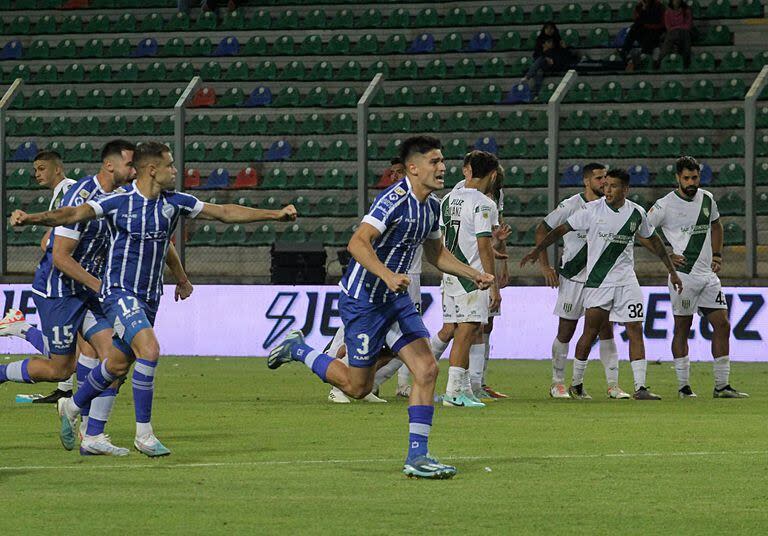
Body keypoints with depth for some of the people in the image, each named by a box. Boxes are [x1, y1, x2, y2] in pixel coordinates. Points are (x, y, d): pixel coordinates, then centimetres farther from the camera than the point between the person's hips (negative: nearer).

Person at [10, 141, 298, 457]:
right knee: (149, 350, -24)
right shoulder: (118, 202, -14)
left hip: (150, 297, 6)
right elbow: (74, 214, -23)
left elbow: (224, 213, 7)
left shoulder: (174, 203, 2)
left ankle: (72, 407, 38)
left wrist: (275, 215, 4)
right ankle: (144, 433, -16)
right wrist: (32, 218, -40)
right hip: (120, 292, -6)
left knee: (118, 365, 13)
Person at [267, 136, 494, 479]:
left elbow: (436, 254, 22)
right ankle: (297, 350, 25)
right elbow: (357, 243, -30)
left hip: (395, 298, 8)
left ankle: (417, 456, -4)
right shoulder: (395, 200, -22)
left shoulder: (431, 206, 6)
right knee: (358, 386, 2)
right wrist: (387, 274, -43)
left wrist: (473, 274, 11)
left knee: (426, 369, -7)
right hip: (363, 299, -8)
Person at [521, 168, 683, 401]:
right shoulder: (592, 210, -5)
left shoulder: (636, 213, 4)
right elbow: (561, 229, -1)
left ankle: (640, 388, -7)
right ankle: (576, 385, 15)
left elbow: (653, 240, 19)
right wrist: (537, 250, -11)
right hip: (597, 281, -3)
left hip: (627, 281, 3)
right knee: (591, 332, 0)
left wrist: (672, 271, 21)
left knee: (635, 330, -6)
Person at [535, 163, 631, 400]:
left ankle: (613, 384, -2)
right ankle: (557, 383, 15)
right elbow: (542, 231, -3)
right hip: (573, 278, -3)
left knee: (606, 328, -3)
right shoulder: (571, 206, -10)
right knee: (566, 331, 2)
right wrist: (545, 266, -7)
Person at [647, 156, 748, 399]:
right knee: (682, 329, -1)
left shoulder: (707, 199, 8)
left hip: (708, 274, 6)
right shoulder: (665, 205, -9)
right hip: (683, 275, -6)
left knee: (722, 326, 1)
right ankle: (684, 386, 5)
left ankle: (722, 386, 5)